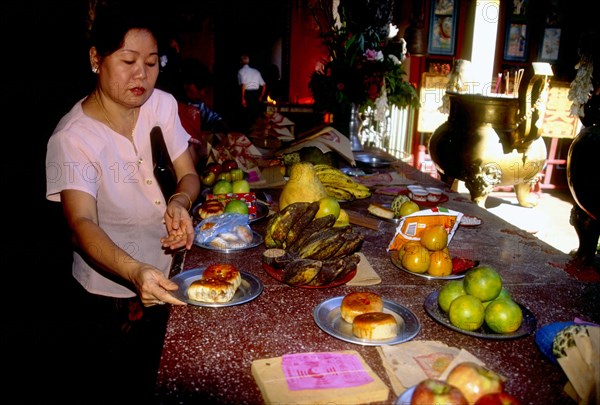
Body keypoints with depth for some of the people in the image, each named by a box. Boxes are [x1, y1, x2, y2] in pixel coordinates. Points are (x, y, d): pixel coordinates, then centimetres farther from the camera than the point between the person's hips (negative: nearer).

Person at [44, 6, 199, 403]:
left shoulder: (162, 105, -7)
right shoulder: (72, 137, -23)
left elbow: (188, 175, -3)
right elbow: (82, 223, -33)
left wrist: (179, 202, -27)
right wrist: (135, 272, -52)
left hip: (163, 276, 5)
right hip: (109, 291, -4)